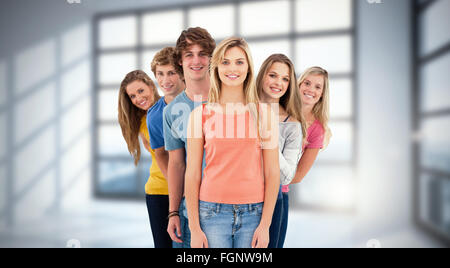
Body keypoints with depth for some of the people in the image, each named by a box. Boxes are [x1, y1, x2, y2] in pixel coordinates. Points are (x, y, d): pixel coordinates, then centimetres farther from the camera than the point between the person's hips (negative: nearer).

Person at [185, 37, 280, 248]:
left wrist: (265, 225, -2)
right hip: (213, 212, 0)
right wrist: (194, 229, -1)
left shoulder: (265, 114, 3)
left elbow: (272, 173, 3)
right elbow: (192, 175, 2)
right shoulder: (200, 115, 2)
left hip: (253, 213, 1)